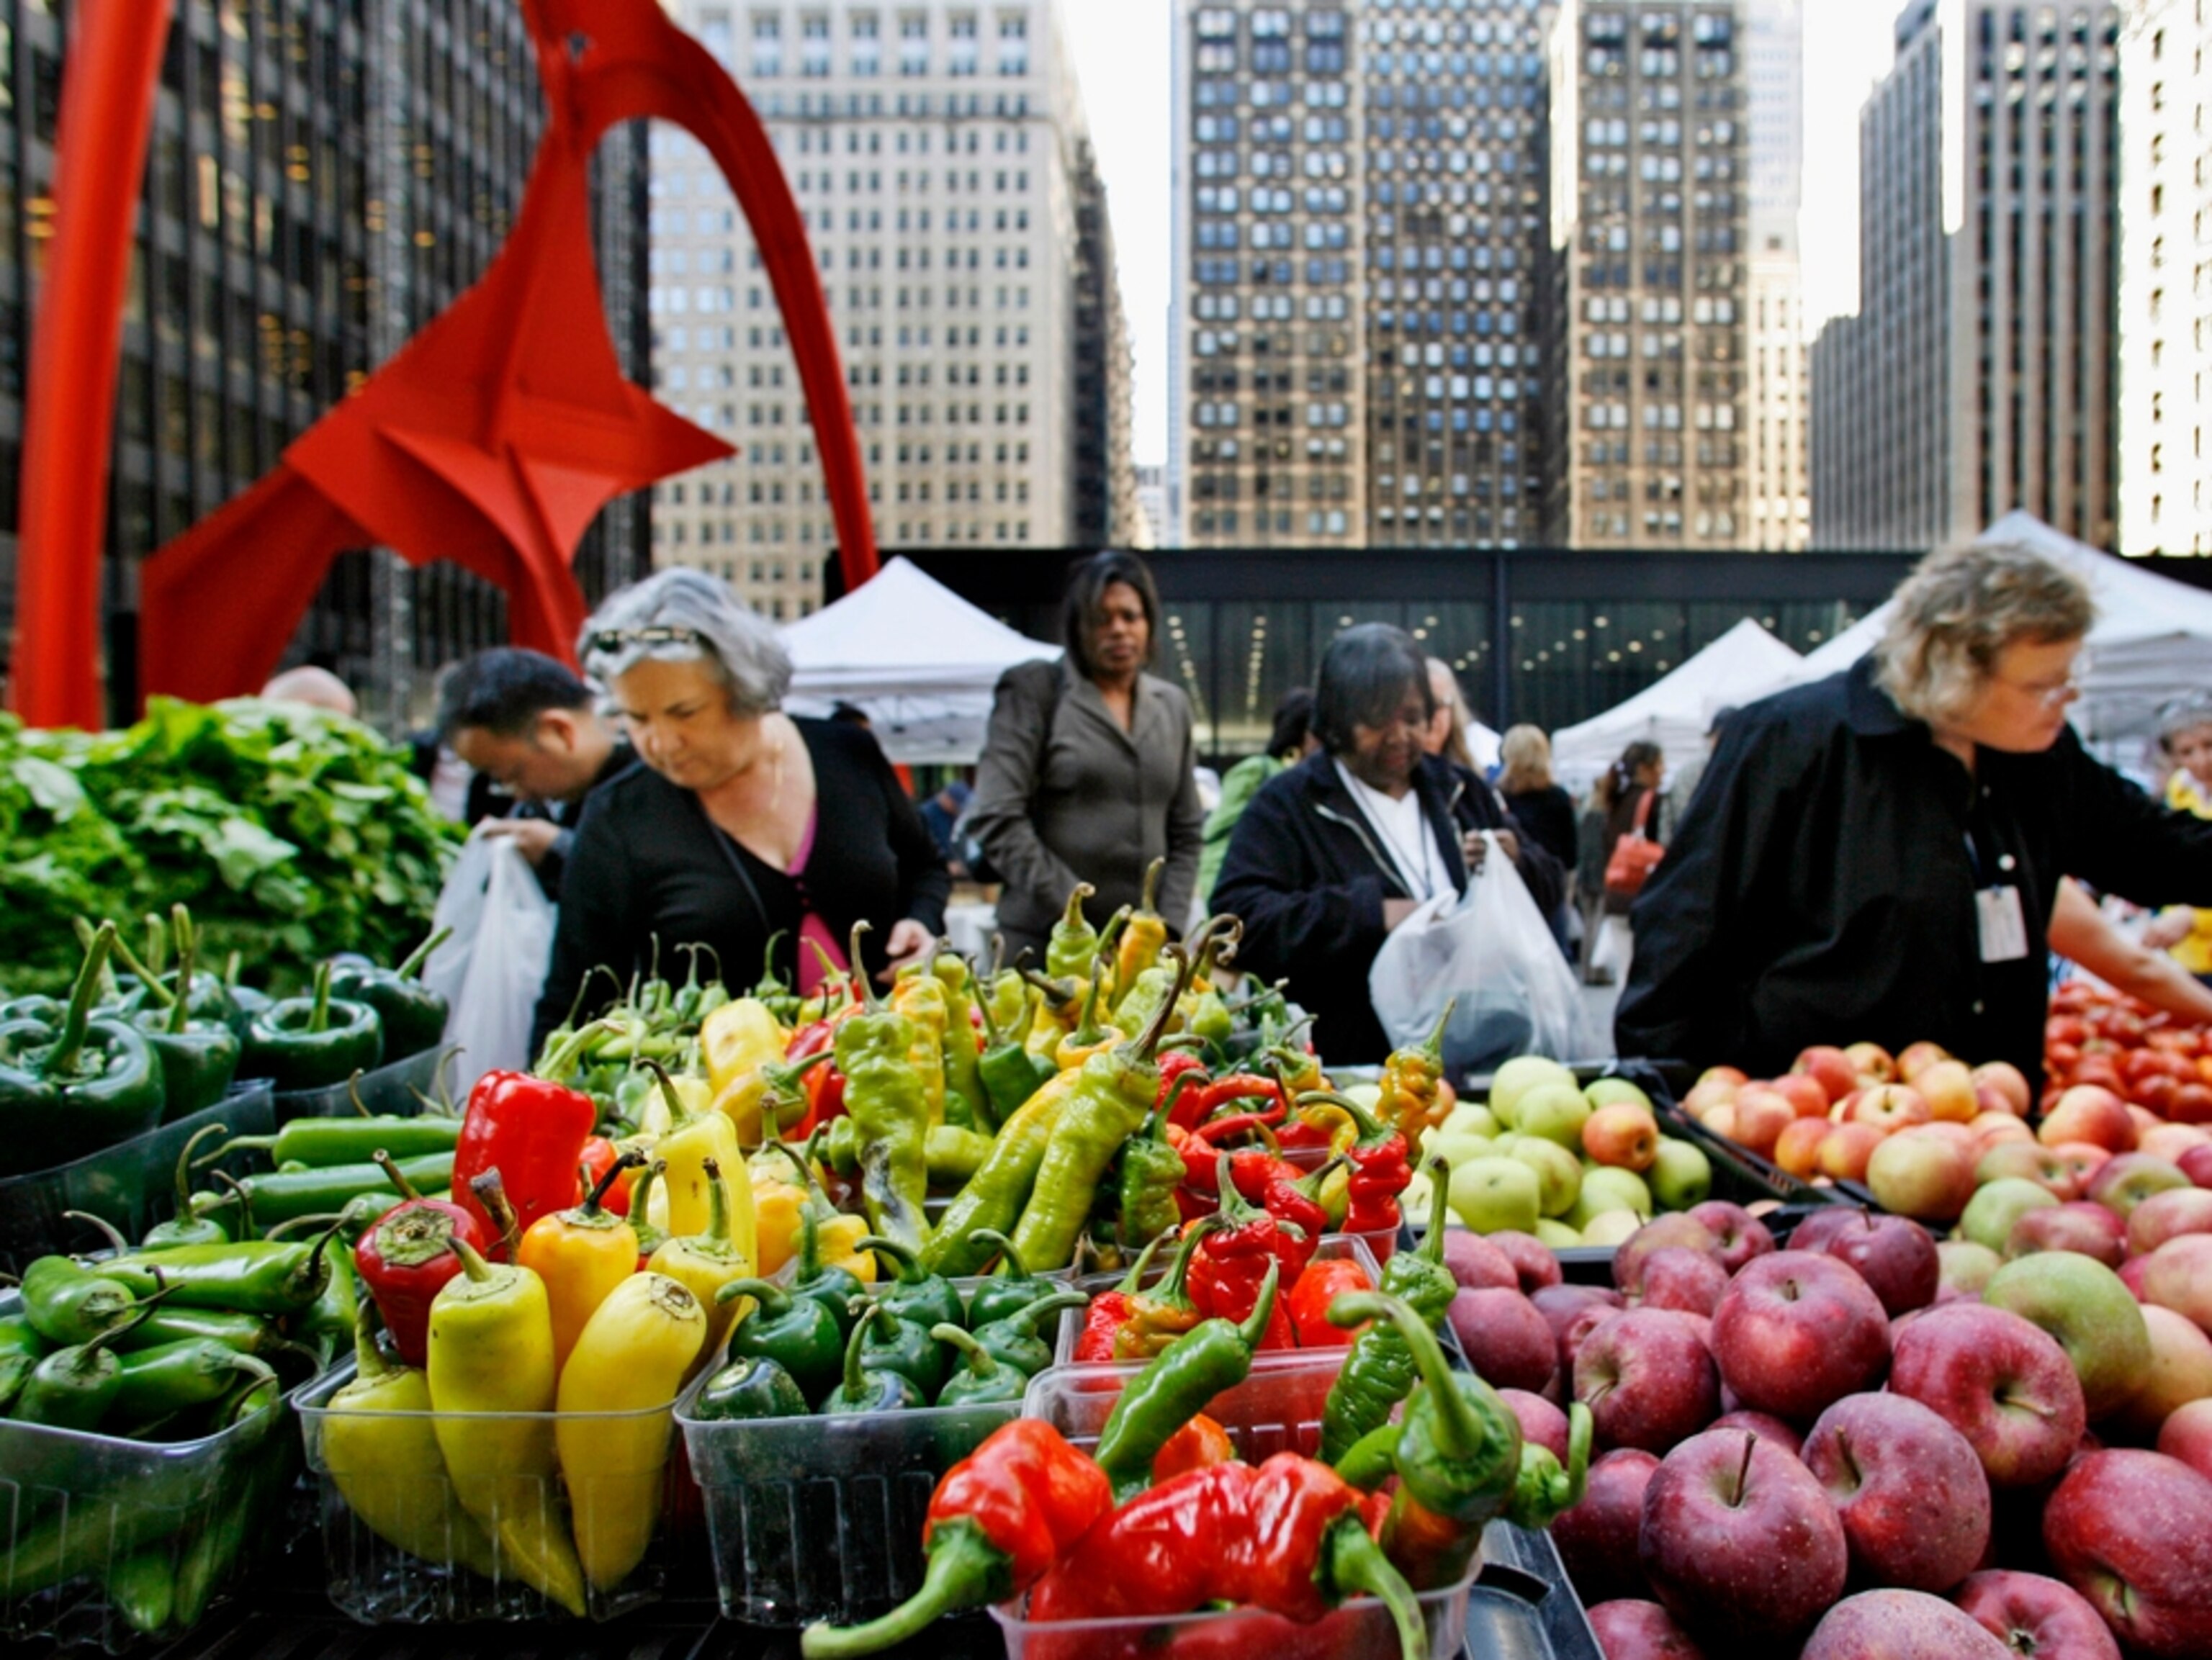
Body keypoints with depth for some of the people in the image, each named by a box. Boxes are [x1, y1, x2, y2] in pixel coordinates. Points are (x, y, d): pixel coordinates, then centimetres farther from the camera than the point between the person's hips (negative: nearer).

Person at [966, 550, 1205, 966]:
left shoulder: (1172, 705, 16)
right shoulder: (1033, 690, 1)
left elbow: (1186, 833, 16)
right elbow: (996, 819, -7)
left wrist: (1168, 928, 3)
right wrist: (1074, 917, -11)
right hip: (1046, 942, -3)